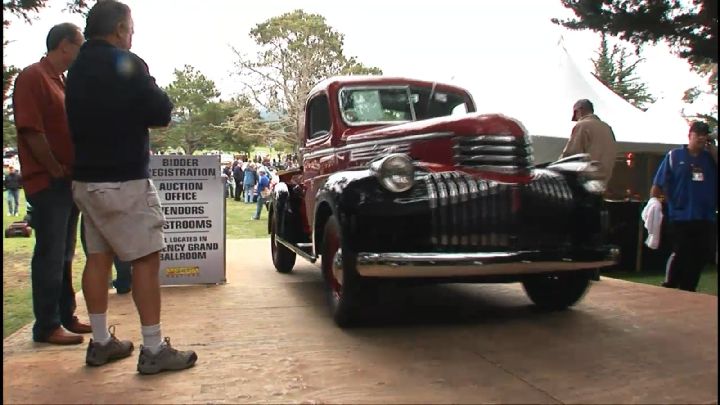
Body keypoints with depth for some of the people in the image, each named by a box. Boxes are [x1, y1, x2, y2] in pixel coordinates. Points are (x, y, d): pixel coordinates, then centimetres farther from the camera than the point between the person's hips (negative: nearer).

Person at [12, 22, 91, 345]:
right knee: (50, 255, -4)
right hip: (48, 182, -9)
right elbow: (31, 130, -18)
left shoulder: (60, 80, 17)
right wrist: (57, 172, -14)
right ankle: (47, 326, 4)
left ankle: (66, 317, 22)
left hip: (68, 182, 9)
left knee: (64, 254, 13)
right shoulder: (32, 77, -10)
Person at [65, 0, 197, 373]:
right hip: (123, 181, -8)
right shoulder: (125, 63, -13)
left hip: (85, 178, 8)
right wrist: (156, 96, 7)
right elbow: (161, 114, -11)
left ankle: (101, 342, 17)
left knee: (98, 256, 11)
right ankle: (153, 350, -3)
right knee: (146, 259, -5)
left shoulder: (77, 69, 11)